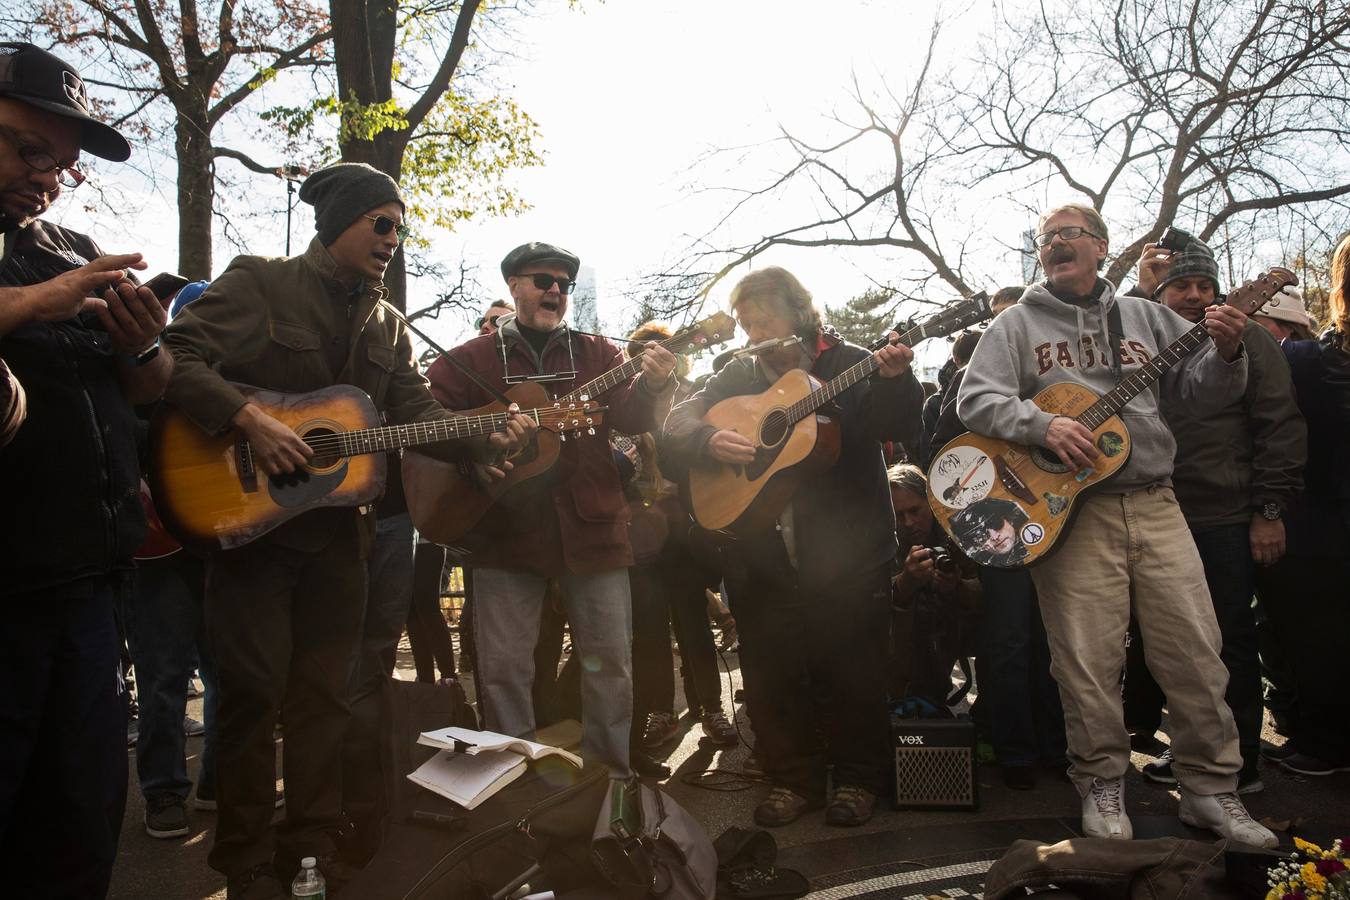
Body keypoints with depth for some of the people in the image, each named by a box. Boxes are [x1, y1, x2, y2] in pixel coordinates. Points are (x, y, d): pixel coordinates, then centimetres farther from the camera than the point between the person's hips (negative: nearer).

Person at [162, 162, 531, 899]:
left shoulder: (386, 326, 12)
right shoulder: (260, 284, -4)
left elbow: (417, 410, 5)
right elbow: (176, 356, -12)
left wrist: (488, 439, -11)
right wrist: (249, 418, -25)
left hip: (337, 530, 5)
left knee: (324, 691, 10)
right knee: (254, 689, 1)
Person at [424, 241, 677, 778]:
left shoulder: (598, 353, 10)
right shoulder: (470, 360, 7)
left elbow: (628, 419, -3)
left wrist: (652, 384, -25)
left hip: (591, 526, 1)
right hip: (505, 528, -1)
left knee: (610, 659, 6)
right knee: (503, 666, 5)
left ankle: (610, 774, 24)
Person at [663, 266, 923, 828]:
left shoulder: (849, 365, -1)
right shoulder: (737, 376, 9)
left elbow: (902, 431, -10)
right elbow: (675, 427, 4)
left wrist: (894, 379, -28)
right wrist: (709, 441, -16)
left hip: (844, 552, -3)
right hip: (761, 556, 4)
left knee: (850, 671, 7)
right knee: (771, 673, 10)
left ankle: (858, 777, 27)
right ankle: (793, 778, 28)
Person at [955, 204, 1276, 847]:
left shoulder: (1145, 317, 17)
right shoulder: (1018, 323, 7)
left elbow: (1197, 393, 16)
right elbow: (974, 399, -4)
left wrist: (1226, 353, -4)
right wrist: (1043, 426, -18)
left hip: (1154, 503, 3)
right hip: (1068, 507, -3)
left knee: (1195, 647, 3)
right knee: (1088, 658, -3)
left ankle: (1210, 787, 19)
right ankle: (1101, 784, 16)